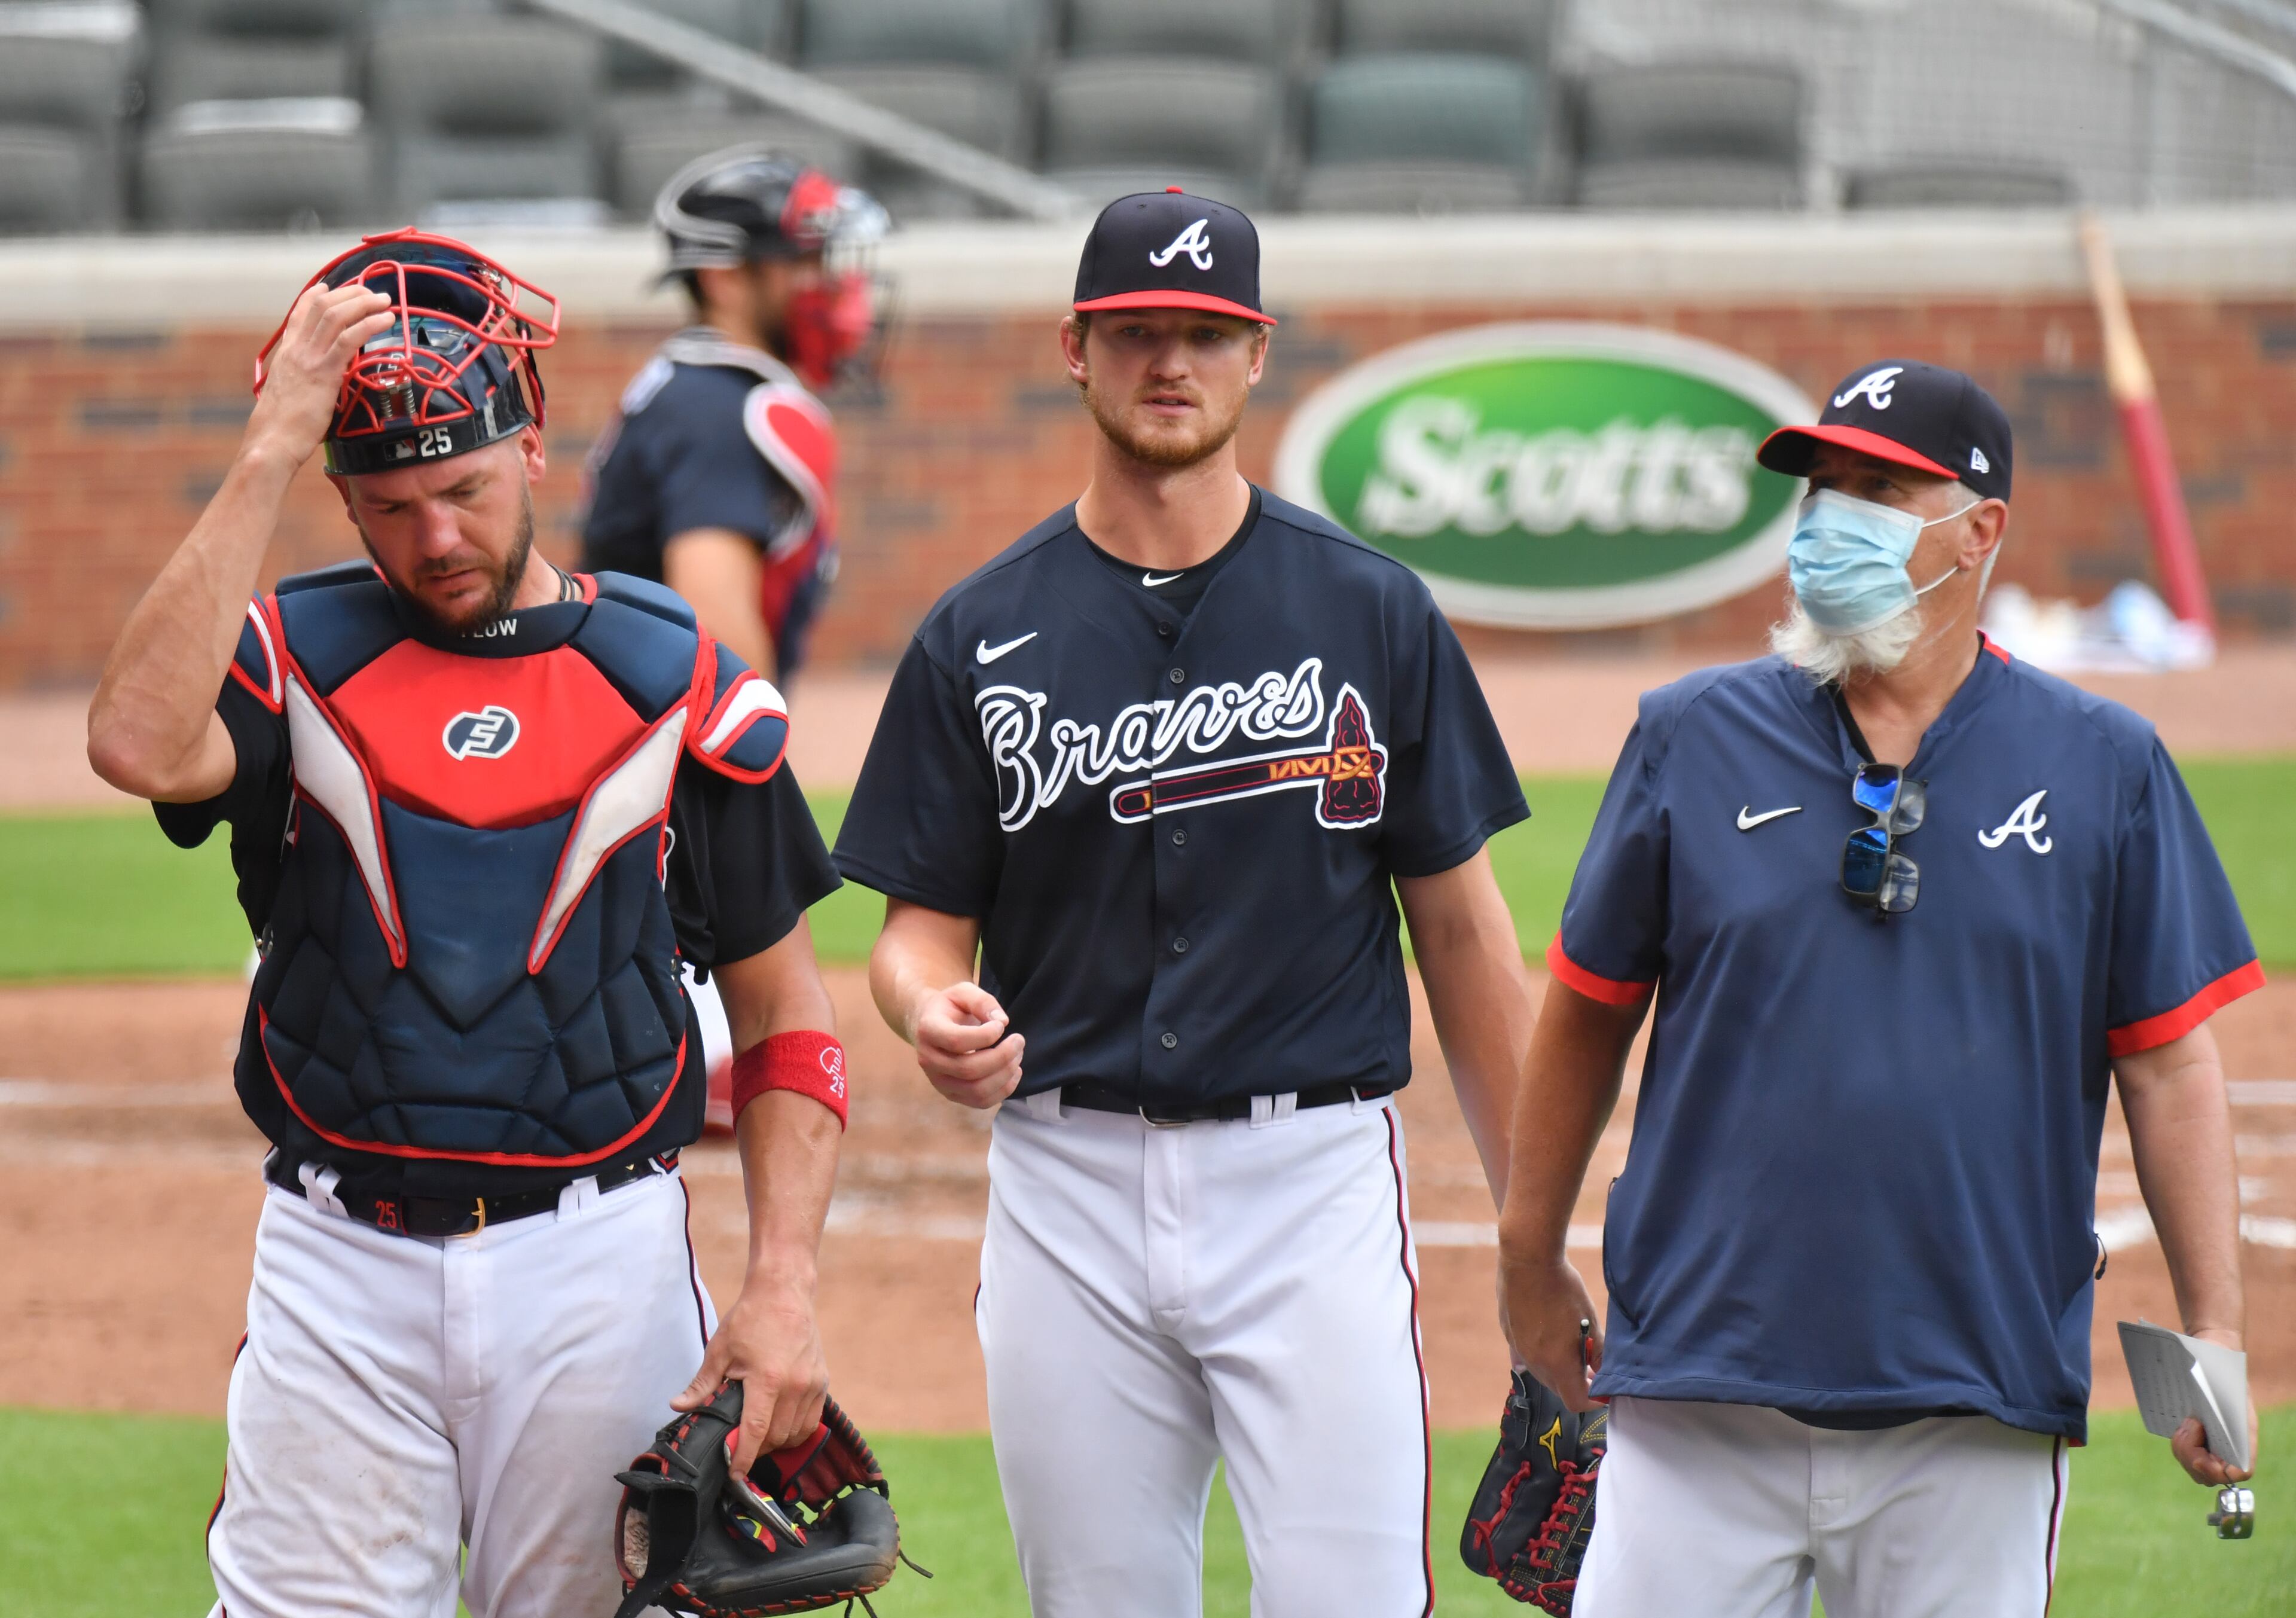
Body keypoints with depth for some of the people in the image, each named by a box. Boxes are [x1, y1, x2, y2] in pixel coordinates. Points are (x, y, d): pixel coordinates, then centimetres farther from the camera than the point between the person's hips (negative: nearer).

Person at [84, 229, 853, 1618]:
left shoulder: (675, 680, 4)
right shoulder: (295, 658, 2)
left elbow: (786, 1019, 8)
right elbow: (140, 746, -22)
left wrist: (783, 1288, -5)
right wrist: (270, 453, -20)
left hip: (602, 1267, 0)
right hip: (338, 1279, 0)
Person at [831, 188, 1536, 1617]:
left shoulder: (1374, 614, 4)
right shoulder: (981, 635, 6)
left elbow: (1463, 928, 6)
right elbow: (922, 924, 7)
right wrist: (934, 1015, -19)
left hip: (1317, 1177, -2)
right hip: (1071, 1189, 2)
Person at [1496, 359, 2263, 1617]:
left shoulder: (2105, 767, 5)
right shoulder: (1693, 738, 6)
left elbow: (2169, 1061, 4)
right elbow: (1588, 1016, 13)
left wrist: (2213, 1328, -4)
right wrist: (1530, 1264, 16)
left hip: (1977, 1416, 0)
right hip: (1701, 1384, 0)